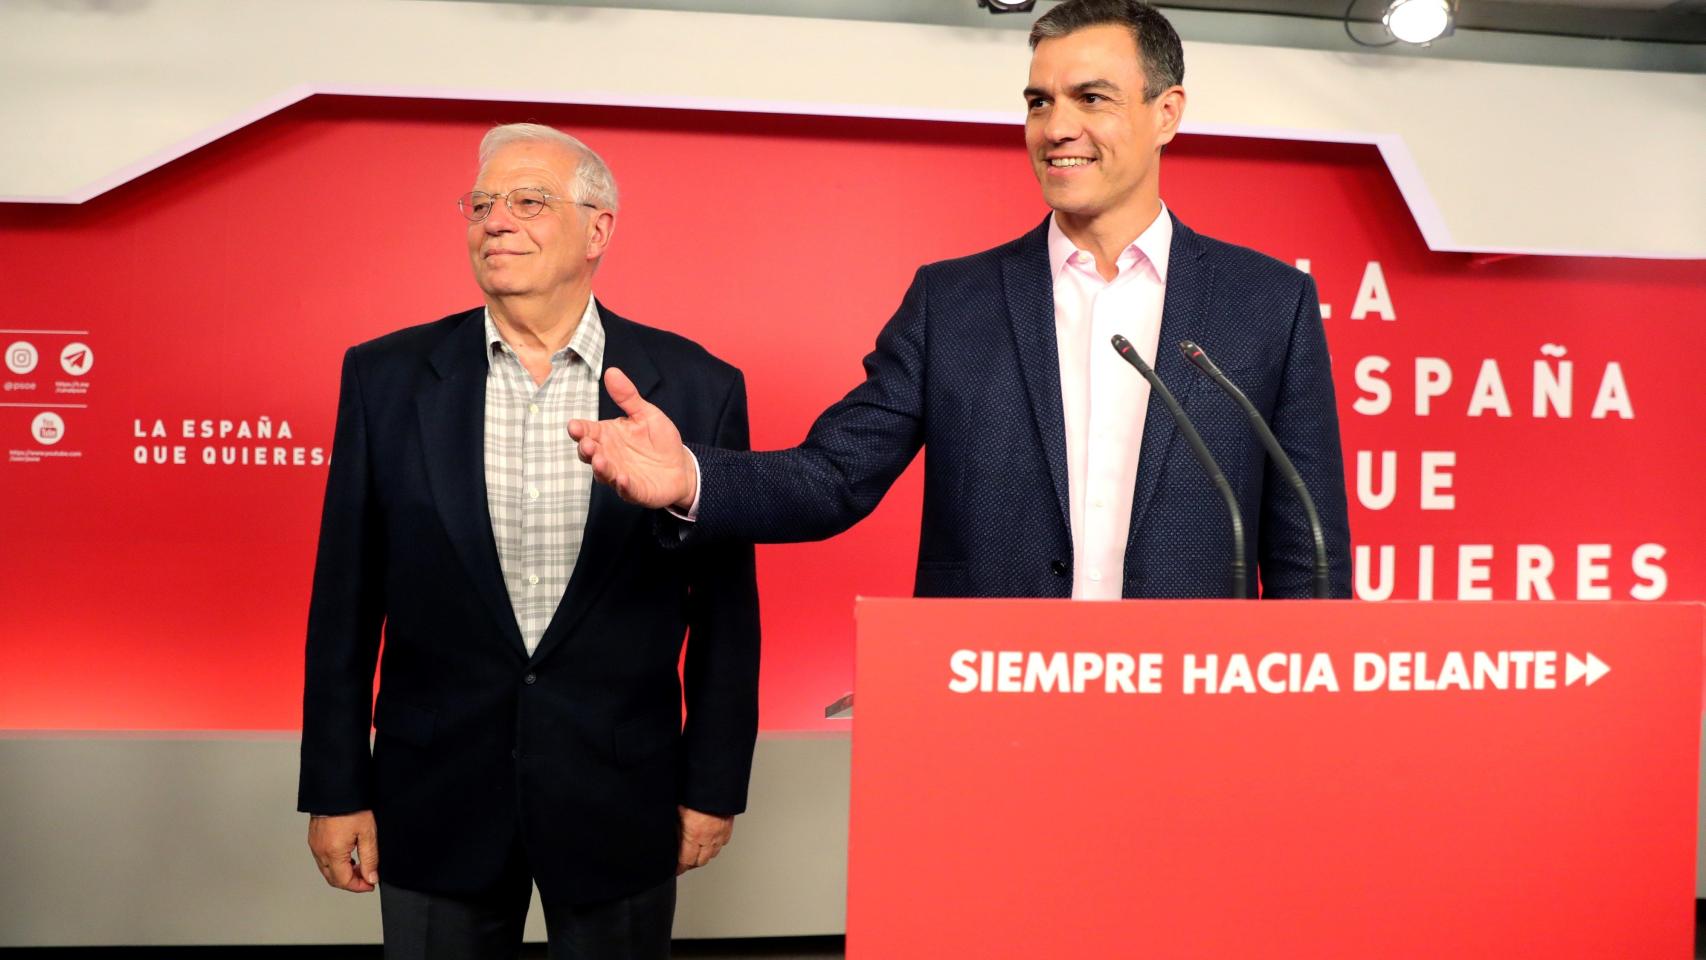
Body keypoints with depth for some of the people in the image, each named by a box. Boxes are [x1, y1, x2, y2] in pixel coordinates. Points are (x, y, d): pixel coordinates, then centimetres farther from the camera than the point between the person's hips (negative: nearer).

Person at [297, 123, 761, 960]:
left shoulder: (698, 387, -5)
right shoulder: (387, 378, -2)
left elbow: (724, 609, -1)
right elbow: (345, 601, 1)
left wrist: (714, 786, 1)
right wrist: (335, 789, 1)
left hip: (620, 796, 0)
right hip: (436, 796, 1)